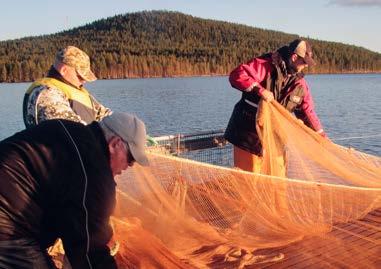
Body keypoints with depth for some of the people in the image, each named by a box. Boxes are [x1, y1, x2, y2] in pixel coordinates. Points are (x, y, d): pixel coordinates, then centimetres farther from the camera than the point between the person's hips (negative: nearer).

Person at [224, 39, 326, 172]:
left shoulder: (299, 83, 7)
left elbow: (307, 111, 14)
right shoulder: (266, 65, -13)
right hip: (249, 132, -6)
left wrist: (320, 133, 11)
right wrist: (259, 89, -31)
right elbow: (236, 75, -22)